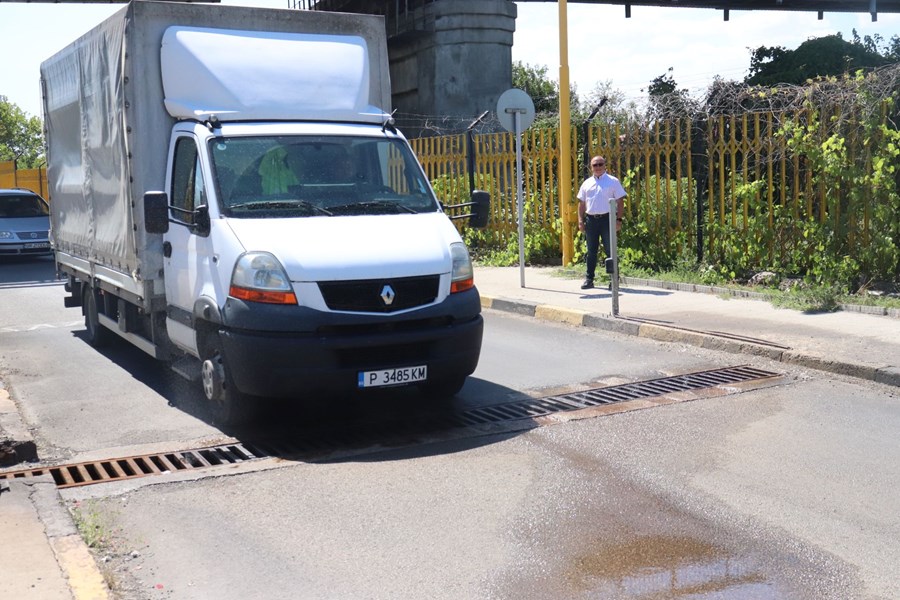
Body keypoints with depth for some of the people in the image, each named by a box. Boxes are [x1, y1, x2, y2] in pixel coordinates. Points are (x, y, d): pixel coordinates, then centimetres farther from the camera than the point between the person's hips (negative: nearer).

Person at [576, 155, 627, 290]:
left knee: (610, 250, -1)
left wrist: (619, 219, -9)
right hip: (591, 219, 3)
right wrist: (580, 220, 5)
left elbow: (620, 201, -1)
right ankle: (589, 279, 15)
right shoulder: (587, 183, 12)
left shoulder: (613, 181, 2)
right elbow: (581, 203, 14)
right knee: (591, 251, 9)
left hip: (607, 218, -3)